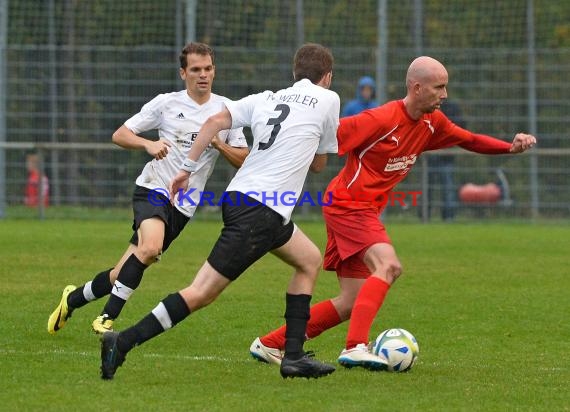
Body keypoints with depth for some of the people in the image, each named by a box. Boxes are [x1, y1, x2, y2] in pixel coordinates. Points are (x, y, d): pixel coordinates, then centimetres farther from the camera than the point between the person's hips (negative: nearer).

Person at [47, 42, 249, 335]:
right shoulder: (166, 103, 0)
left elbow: (244, 160, 6)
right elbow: (119, 135, 4)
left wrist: (219, 144, -13)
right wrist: (149, 144, -16)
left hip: (183, 208, 3)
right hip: (153, 189, -3)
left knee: (124, 273, 4)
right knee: (150, 246, -34)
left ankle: (73, 299, 29)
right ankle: (107, 319, -25)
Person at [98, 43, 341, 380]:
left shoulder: (265, 99, 17)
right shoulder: (328, 99, 4)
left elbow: (216, 121, 2)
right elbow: (319, 163, 14)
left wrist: (188, 167, 2)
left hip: (239, 197, 8)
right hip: (261, 212, -8)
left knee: (310, 261, 22)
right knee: (202, 292, -10)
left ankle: (294, 355, 17)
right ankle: (123, 342, -16)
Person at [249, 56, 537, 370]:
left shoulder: (431, 124, 6)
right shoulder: (381, 120, -20)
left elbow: (469, 140, 19)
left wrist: (511, 147, 3)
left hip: (366, 210, 9)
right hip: (347, 203, -9)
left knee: (352, 303, 7)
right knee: (388, 265, -30)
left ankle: (268, 344, 15)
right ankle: (356, 347, -38)